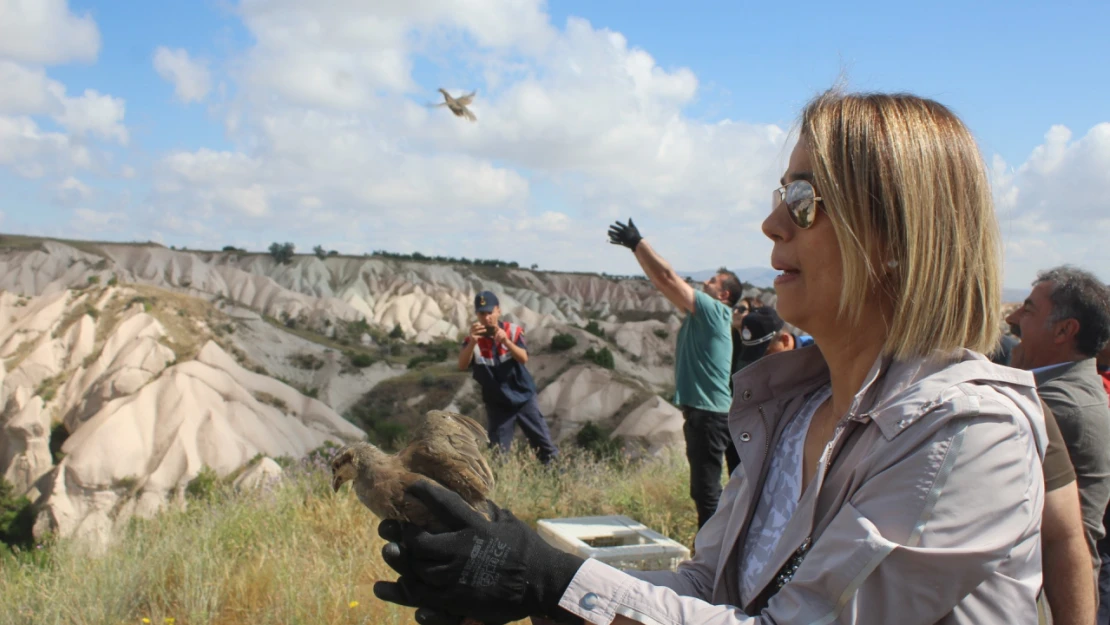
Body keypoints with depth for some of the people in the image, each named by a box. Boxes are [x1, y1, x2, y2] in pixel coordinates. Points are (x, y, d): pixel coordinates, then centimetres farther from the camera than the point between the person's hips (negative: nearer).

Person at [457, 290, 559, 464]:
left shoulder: (514, 331, -10)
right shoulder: (473, 339, -9)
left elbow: (523, 359, -25)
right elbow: (462, 366, -25)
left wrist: (506, 341, -43)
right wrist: (472, 342, -42)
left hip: (524, 398, 0)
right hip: (497, 404, 0)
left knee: (544, 444, 4)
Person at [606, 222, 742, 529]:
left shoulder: (714, 310, -10)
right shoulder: (702, 315, 17)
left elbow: (668, 278, -15)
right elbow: (666, 282, 16)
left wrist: (637, 242, -11)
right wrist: (638, 246, 10)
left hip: (708, 414, -10)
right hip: (707, 411, 10)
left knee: (706, 490, -6)